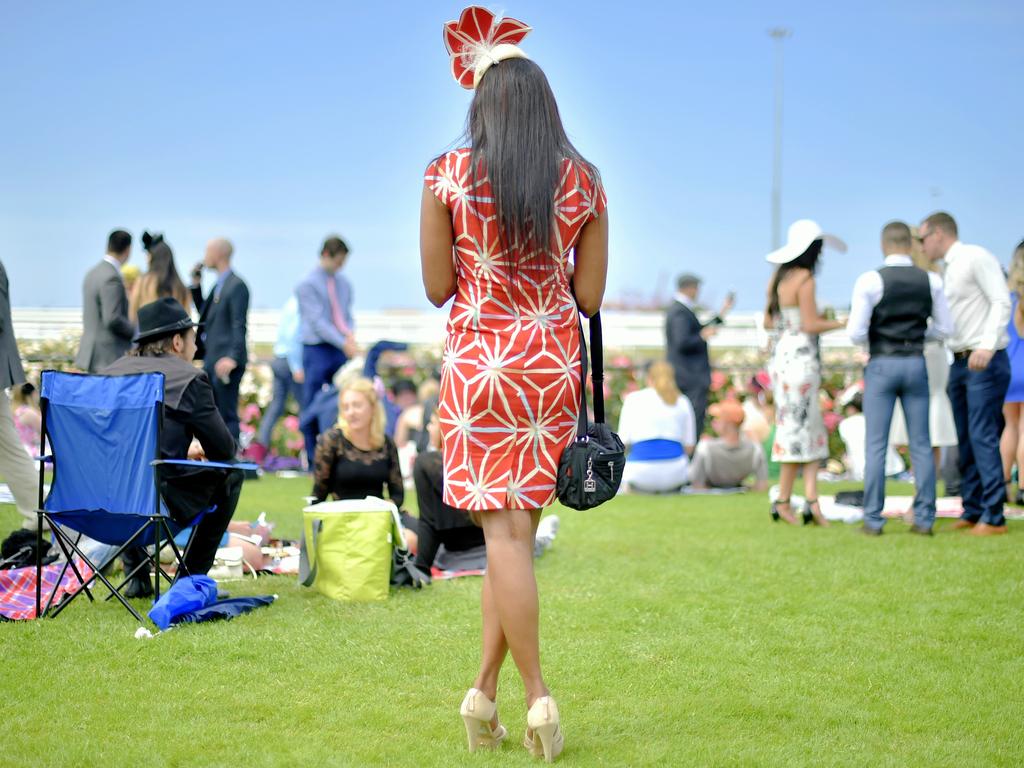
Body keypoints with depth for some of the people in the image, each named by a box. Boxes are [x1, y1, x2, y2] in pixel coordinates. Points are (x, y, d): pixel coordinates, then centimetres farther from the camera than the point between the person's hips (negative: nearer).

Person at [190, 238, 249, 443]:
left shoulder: (237, 286, -12)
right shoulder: (219, 285, 17)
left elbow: (239, 325, -18)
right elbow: (204, 314, 26)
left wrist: (233, 357, -27)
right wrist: (195, 284, 16)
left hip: (225, 362, -10)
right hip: (211, 360, 10)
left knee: (227, 416, -7)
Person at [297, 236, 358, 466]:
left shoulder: (343, 283, 12)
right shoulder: (308, 284, -6)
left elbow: (347, 315, 14)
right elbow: (317, 320, -13)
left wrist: (350, 334, -9)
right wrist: (343, 343, -21)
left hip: (341, 351, 5)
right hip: (317, 350, -5)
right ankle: (313, 460, 4)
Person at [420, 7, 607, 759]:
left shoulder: (449, 176, -5)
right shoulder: (583, 182, 1)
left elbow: (438, 287, -2)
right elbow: (590, 296, 2)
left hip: (478, 359, -2)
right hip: (554, 360, 3)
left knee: (503, 529, -2)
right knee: (519, 524, 10)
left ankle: (537, 695, -5)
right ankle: (485, 688, 13)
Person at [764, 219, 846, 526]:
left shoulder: (778, 278, 12)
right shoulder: (804, 279, -13)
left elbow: (768, 321, 16)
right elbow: (810, 325, -15)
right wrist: (844, 323, -5)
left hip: (781, 354, 9)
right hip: (800, 356, -9)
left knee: (811, 430, 9)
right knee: (799, 429, -1)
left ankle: (812, 500, 3)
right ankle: (783, 501, 3)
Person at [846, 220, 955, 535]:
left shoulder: (870, 281, -9)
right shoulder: (931, 281, 1)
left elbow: (856, 333, -10)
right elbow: (945, 328, 7)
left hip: (882, 365, -3)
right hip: (916, 363, 3)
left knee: (875, 444, 2)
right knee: (921, 444, 8)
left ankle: (873, 520, 2)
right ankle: (924, 518, 7)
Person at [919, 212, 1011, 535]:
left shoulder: (976, 258, -8)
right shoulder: (950, 269, 17)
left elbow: (1001, 302, -17)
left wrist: (987, 346, -26)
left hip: (985, 362, -9)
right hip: (959, 362, 9)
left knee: (982, 437, -11)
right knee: (965, 439, 9)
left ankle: (993, 516, -9)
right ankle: (972, 511, 14)